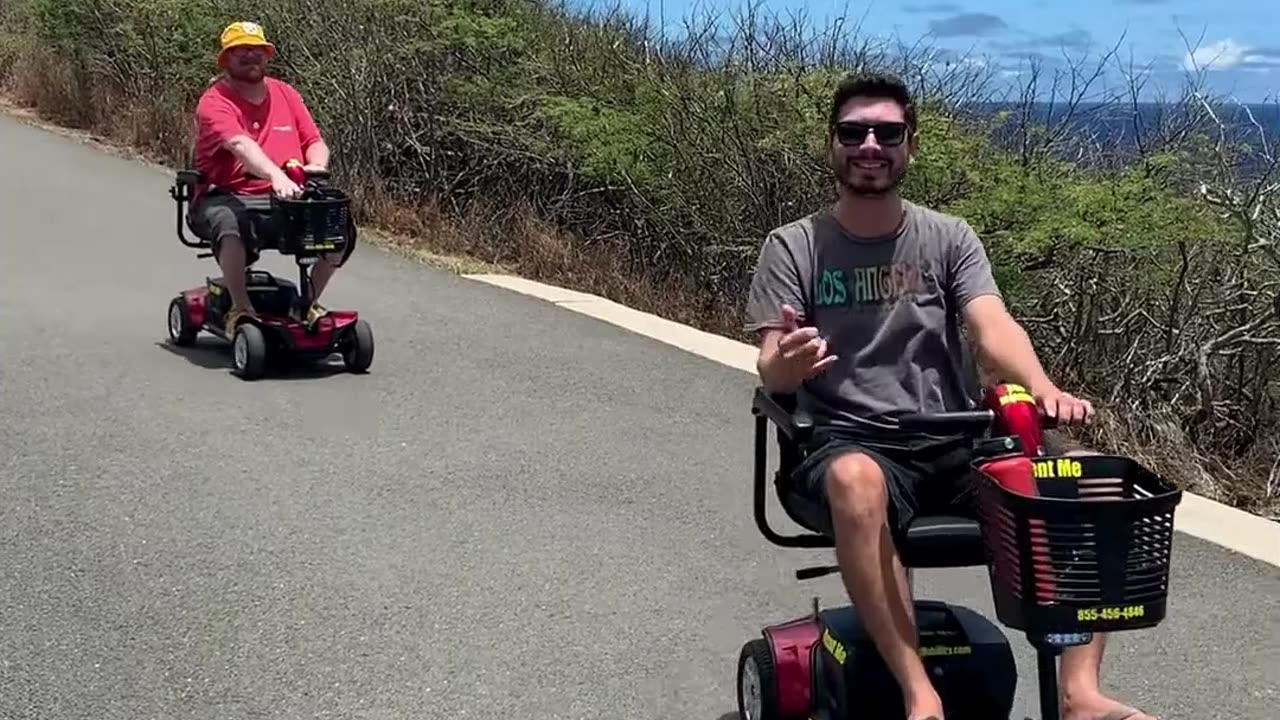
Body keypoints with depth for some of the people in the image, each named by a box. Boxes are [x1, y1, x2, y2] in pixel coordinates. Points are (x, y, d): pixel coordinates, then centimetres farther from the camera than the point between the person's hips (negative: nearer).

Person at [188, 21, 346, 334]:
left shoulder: (285, 94, 13)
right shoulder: (214, 102, -7)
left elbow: (315, 143, 10)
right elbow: (240, 144, -26)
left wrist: (316, 166, -15)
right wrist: (276, 175, -43)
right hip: (227, 198, -5)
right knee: (231, 228, -39)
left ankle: (309, 302, 3)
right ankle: (240, 309, -17)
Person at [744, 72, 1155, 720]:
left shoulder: (949, 239, 9)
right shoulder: (792, 248, 3)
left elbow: (992, 327, -8)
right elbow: (772, 374, -6)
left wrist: (1042, 388, -30)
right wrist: (787, 362, -33)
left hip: (953, 445, 3)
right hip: (849, 445, -3)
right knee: (855, 482, -39)